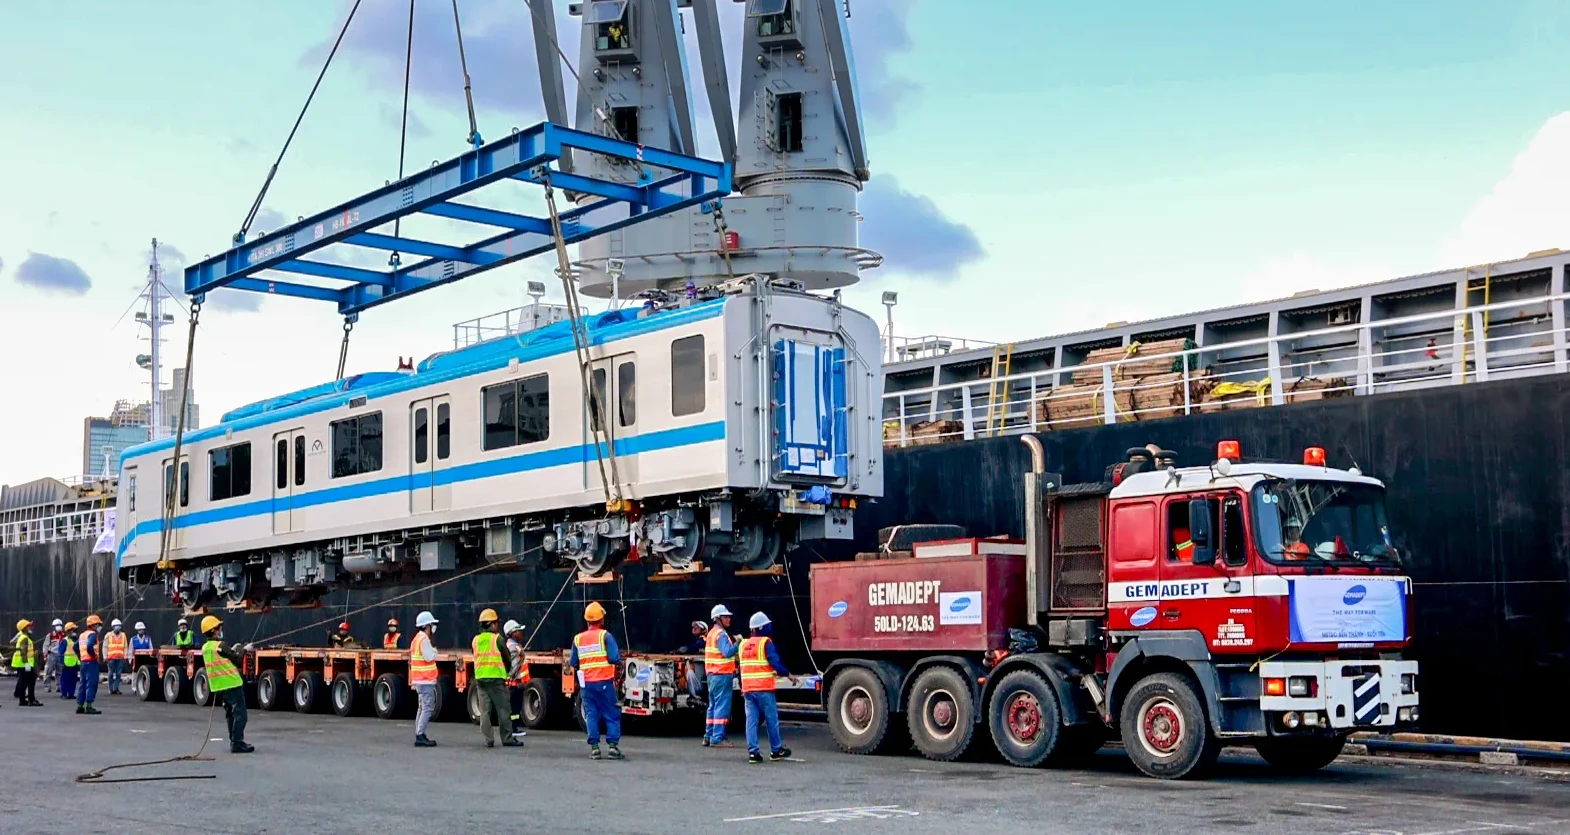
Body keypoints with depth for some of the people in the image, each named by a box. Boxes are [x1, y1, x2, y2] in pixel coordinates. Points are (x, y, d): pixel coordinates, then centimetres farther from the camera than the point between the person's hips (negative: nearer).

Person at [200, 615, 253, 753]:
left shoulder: (205, 648, 7)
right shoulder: (220, 646, -17)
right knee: (240, 715, -5)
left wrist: (232, 650, 16)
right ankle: (237, 743, -7)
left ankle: (234, 741, 21)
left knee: (230, 714, 18)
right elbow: (238, 662, -12)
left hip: (218, 687, 9)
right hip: (232, 684, -9)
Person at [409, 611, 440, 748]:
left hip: (420, 680, 11)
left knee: (423, 708, 14)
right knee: (427, 708, -11)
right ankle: (420, 737, -15)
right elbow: (429, 657, -23)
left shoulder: (417, 638, 17)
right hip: (426, 680, -11)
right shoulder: (424, 639, -15)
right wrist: (434, 651, -5)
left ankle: (419, 736, 16)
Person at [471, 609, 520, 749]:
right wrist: (507, 672, 17)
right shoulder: (497, 639, -6)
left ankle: (488, 740, 4)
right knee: (502, 710, 1)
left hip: (480, 678, 5)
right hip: (496, 678, -5)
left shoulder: (475, 640, 8)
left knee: (484, 711, 5)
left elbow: (477, 658, 13)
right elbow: (506, 657, 0)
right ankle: (507, 739, 3)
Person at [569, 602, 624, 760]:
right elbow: (615, 658, -13)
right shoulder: (605, 636, -6)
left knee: (591, 715, 8)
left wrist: (569, 663, 32)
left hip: (587, 683, 3)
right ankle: (613, 746, -4)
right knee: (612, 715, 3)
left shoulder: (578, 639, 6)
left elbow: (574, 664, 10)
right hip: (605, 682, -3)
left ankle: (594, 747, 3)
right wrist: (619, 659, 9)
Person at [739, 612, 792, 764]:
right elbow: (776, 663, -14)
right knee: (772, 720, 7)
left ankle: (753, 752, -1)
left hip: (747, 689, 6)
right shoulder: (766, 643, -9)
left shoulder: (743, 645, 12)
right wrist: (787, 674, 2)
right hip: (764, 689, -6)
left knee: (751, 720, 4)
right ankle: (776, 750, 16)